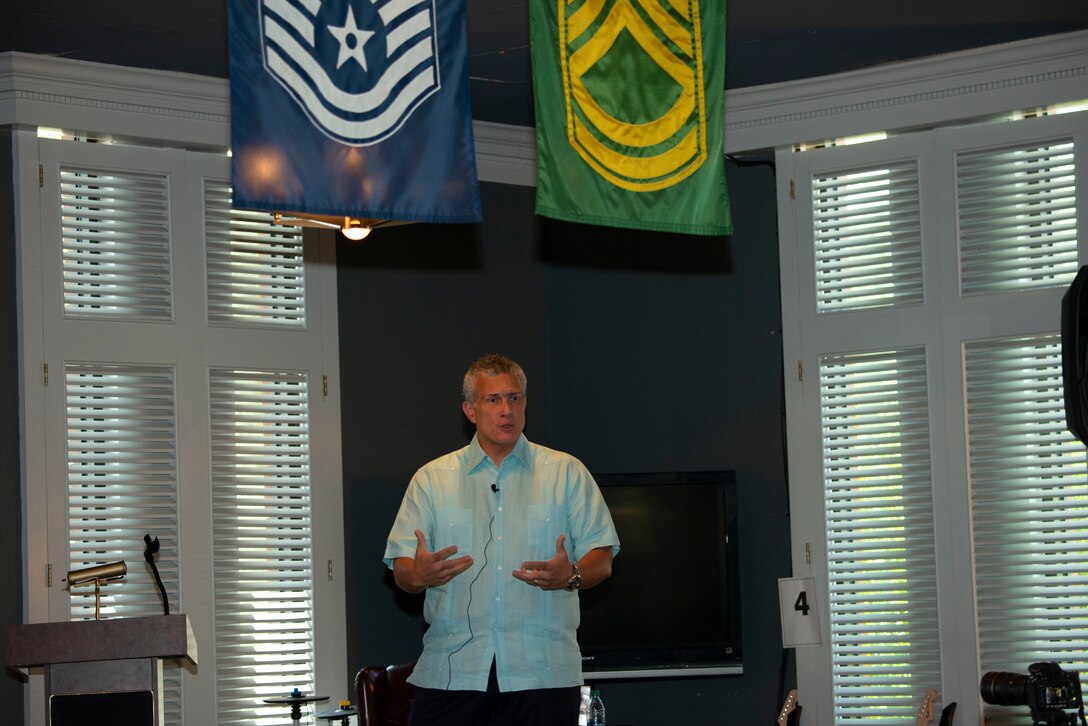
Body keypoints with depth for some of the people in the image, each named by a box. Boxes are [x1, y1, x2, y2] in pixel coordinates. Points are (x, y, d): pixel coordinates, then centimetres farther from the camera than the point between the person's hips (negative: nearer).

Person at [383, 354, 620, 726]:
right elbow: (401, 569, 6)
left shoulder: (567, 472, 10)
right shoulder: (431, 479, 11)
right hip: (450, 671, 0)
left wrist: (571, 576, -17)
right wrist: (420, 574, -18)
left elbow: (601, 561, 5)